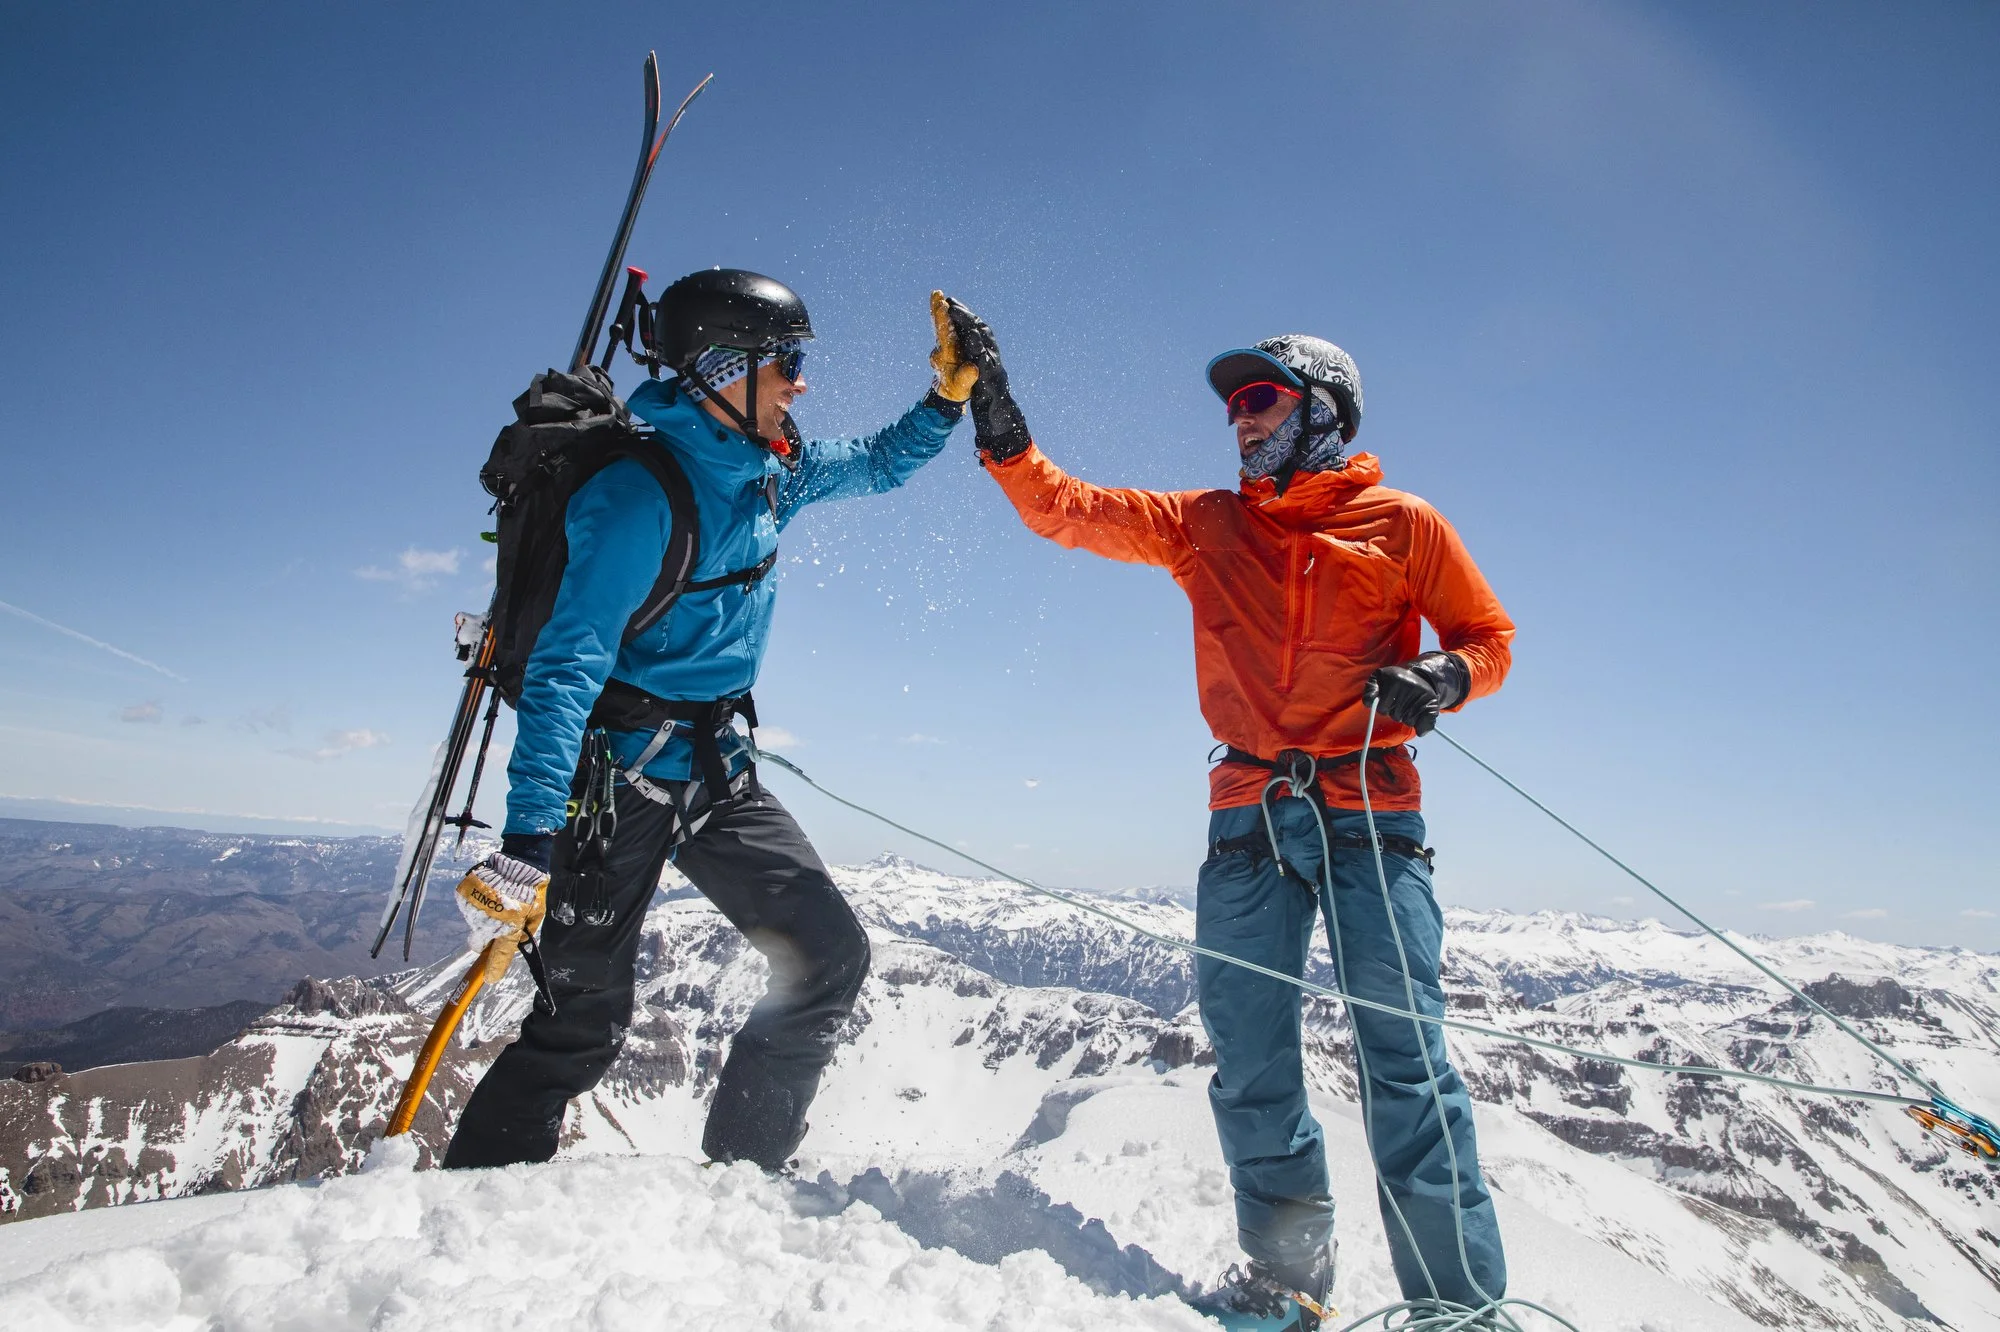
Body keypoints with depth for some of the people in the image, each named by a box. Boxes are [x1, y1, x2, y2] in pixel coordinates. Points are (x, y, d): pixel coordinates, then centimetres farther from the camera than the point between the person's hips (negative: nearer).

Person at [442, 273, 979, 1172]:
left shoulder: (773, 467, 4)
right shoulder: (641, 495, -21)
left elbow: (877, 465, 23)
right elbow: (567, 667, -26)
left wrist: (950, 398, 7)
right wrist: (526, 845, -32)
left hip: (717, 768, 8)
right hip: (619, 772, -7)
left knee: (831, 957, 0)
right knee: (584, 1017, -3)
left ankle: (739, 1172, 15)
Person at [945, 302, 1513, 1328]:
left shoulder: (1402, 524, 5)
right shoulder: (1204, 524, 14)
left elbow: (1489, 635, 11)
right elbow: (1065, 510, 13)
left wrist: (1439, 679, -11)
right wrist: (995, 414, 4)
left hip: (1368, 810, -3)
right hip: (1249, 818, 4)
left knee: (1404, 1056, -7)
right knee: (1250, 1060, 5)